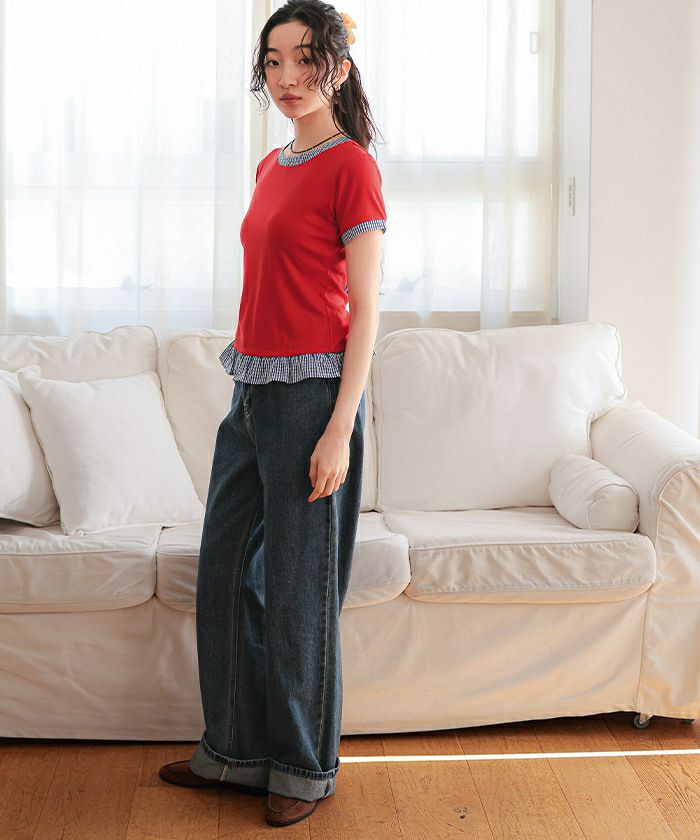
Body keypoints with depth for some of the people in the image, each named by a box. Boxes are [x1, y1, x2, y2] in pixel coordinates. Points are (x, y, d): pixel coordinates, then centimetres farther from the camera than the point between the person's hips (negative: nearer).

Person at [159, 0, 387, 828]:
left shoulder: (351, 167, -9)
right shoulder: (272, 167, 14)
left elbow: (365, 310, -12)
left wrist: (339, 430, -17)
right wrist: (248, 379, 18)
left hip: (310, 393, -8)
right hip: (252, 390, 8)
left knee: (299, 589, 2)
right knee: (225, 573, 13)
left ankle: (306, 767, 20)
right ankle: (238, 748, 29)